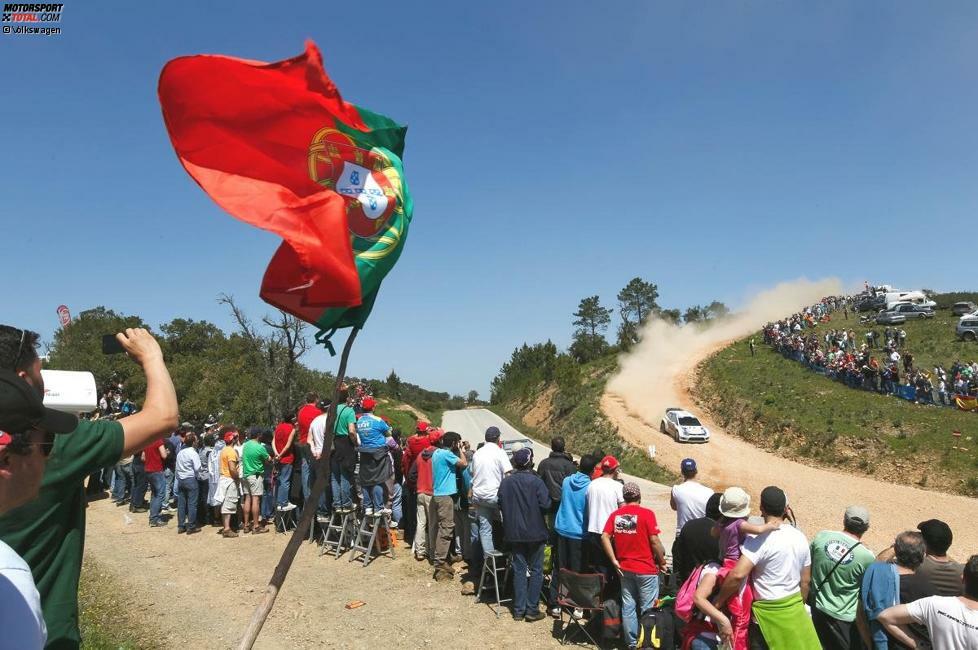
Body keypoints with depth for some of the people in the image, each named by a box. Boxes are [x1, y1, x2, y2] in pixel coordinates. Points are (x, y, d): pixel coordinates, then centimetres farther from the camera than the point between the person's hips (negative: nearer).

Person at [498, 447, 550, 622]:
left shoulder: (505, 482, -4)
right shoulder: (536, 481, -16)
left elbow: (500, 505, 1)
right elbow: (545, 504, -18)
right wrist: (534, 509, 3)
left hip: (514, 532, 4)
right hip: (535, 531, -3)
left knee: (519, 569, 12)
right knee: (536, 570, 8)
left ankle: (518, 610, 15)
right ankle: (532, 610, 10)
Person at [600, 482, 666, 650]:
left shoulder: (615, 515, 1)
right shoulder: (647, 514, -12)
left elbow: (605, 537, -4)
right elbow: (654, 541, -15)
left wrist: (614, 561, 1)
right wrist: (662, 561, -1)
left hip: (624, 568, 4)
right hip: (646, 569, -4)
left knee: (628, 606, 13)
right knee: (648, 609, 8)